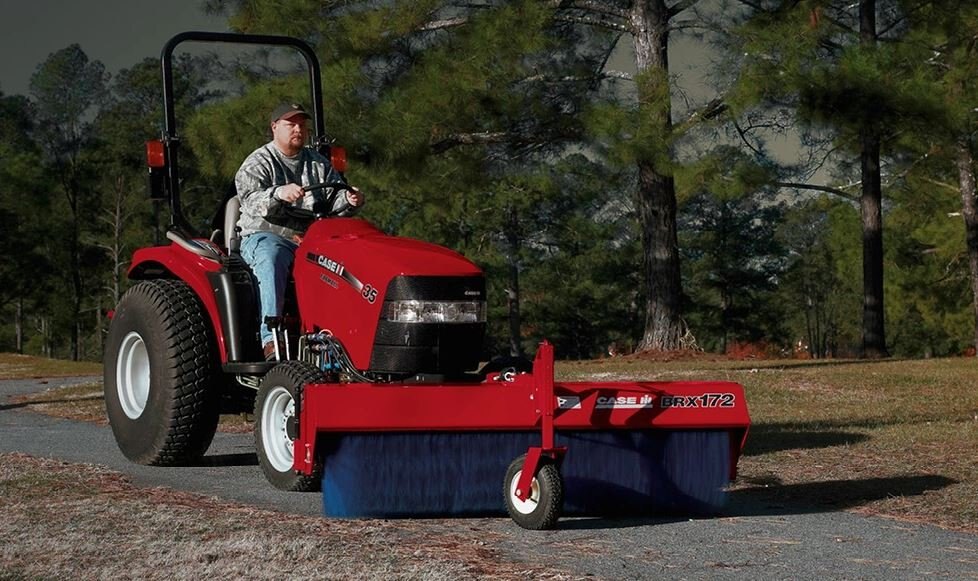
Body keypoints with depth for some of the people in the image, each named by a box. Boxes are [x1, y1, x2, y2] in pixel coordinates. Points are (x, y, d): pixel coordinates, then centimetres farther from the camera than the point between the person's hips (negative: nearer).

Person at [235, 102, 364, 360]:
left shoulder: (318, 163, 20)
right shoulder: (258, 163, 3)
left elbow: (336, 201, 14)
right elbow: (250, 200, -15)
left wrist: (350, 199, -12)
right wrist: (278, 193, -36)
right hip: (266, 235, -4)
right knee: (270, 259, -39)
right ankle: (270, 338, -48)